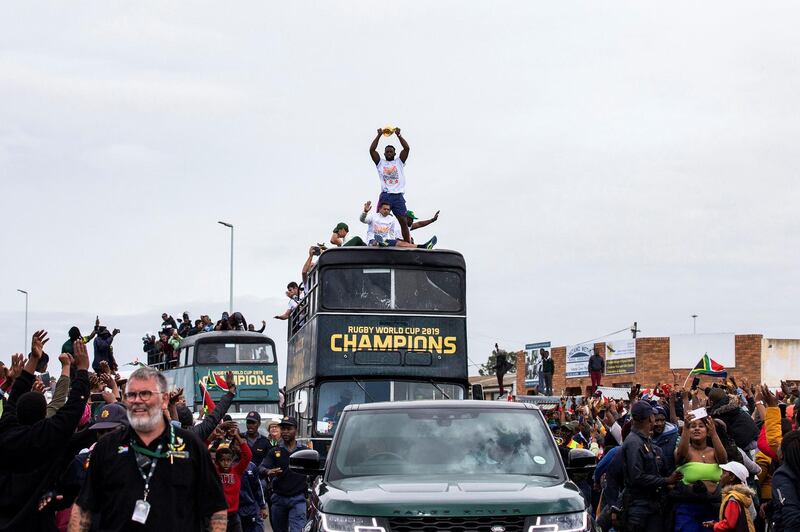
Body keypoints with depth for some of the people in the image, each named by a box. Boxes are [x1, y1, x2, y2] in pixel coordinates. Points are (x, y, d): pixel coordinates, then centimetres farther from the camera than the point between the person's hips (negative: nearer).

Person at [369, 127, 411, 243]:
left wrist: (398, 135, -1)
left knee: (404, 221, -4)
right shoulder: (380, 163, 15)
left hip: (398, 195, 0)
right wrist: (379, 135, 0)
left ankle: (408, 245, -3)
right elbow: (372, 150, 3)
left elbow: (407, 148, 4)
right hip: (385, 195, 0)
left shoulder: (399, 162, 16)